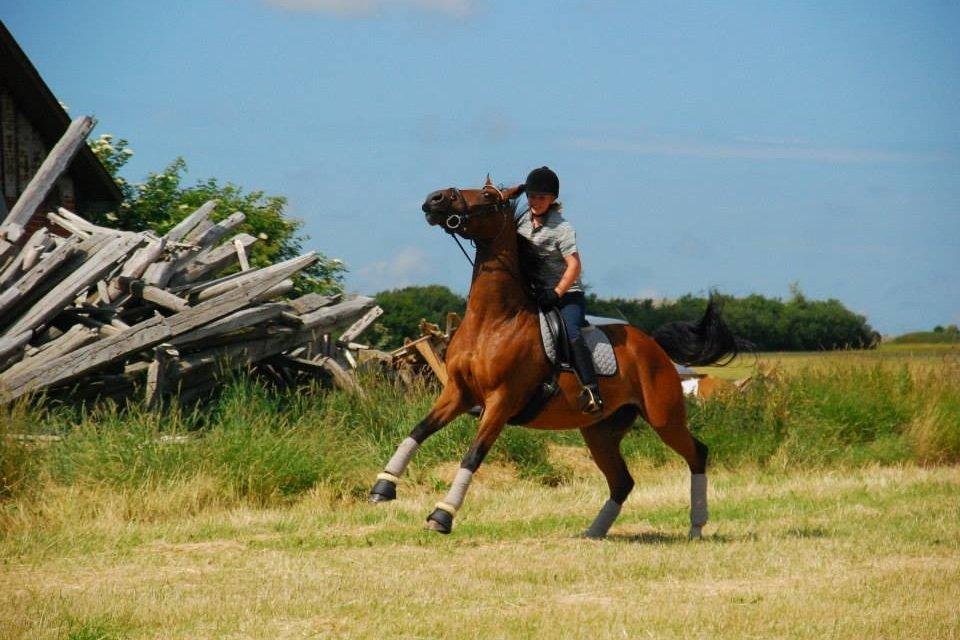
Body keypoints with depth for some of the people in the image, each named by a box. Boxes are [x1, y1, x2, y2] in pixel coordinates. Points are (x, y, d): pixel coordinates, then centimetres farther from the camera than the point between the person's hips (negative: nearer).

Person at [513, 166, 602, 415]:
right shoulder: (523, 220, 9)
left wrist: (556, 294, -22)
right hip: (535, 296, 8)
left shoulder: (561, 228, -11)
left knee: (569, 330, -30)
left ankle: (592, 392, -41)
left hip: (567, 295, -8)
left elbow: (574, 266, -17)